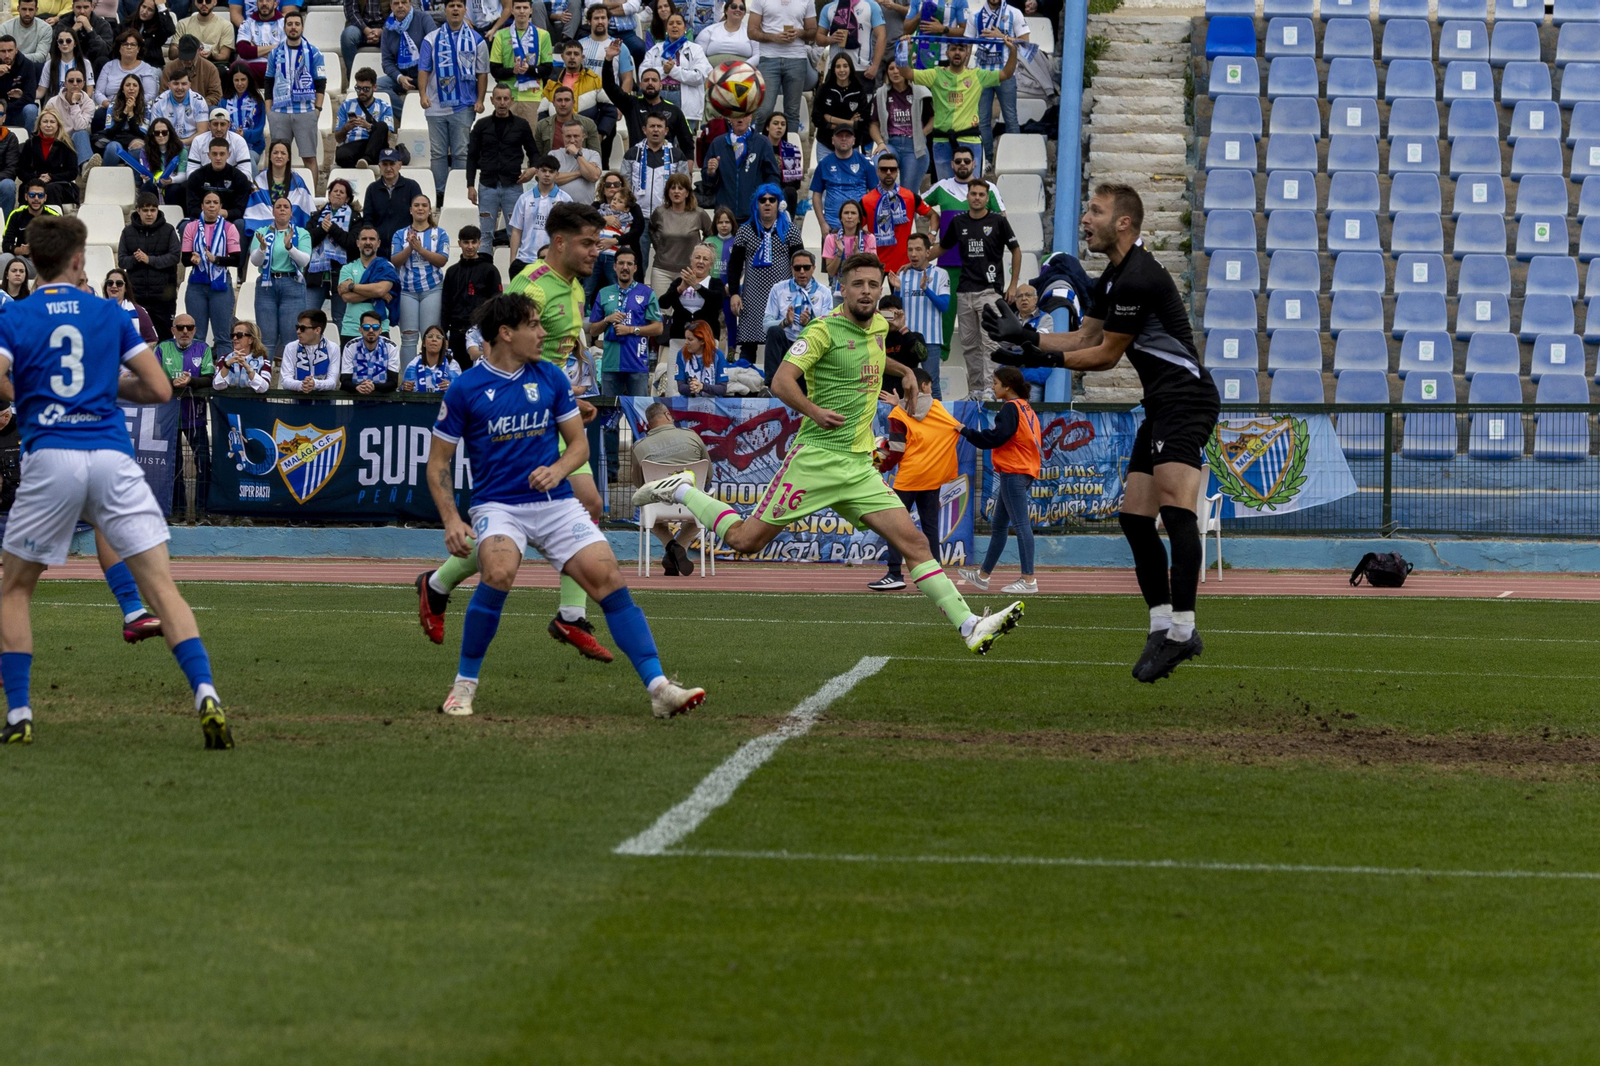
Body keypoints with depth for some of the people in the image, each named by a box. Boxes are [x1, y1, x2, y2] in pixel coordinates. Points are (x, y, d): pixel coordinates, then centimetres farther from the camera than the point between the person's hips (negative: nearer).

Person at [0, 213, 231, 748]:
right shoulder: (110, 314, 12)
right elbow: (159, 388, 10)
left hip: (50, 460, -1)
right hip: (114, 458, 1)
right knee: (162, 586, -3)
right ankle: (206, 697, -20)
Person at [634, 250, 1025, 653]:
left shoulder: (879, 325, 13)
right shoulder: (824, 330, -11)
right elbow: (781, 381, -20)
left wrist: (903, 370, 25)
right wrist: (815, 411, -33)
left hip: (860, 466, 6)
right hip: (817, 457, -6)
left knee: (913, 542, -6)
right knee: (745, 539, -3)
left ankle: (970, 627, -10)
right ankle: (680, 491, 20)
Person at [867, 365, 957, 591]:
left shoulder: (898, 414, -5)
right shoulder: (937, 407, 4)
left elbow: (896, 451, -9)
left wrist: (883, 467, 8)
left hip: (909, 475, -4)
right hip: (933, 475, 4)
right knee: (930, 525, 8)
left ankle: (895, 573, -8)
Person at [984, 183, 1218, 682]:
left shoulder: (1137, 279, -17)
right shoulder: (1113, 278, 17)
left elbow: (1105, 355, -10)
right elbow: (1083, 337, 23)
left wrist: (1046, 359, -2)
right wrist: (1024, 335, 14)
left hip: (1187, 398, -11)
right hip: (1161, 406, 11)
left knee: (1174, 502, -24)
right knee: (1134, 518, 7)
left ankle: (1183, 629, -31)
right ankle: (1161, 627, 9)